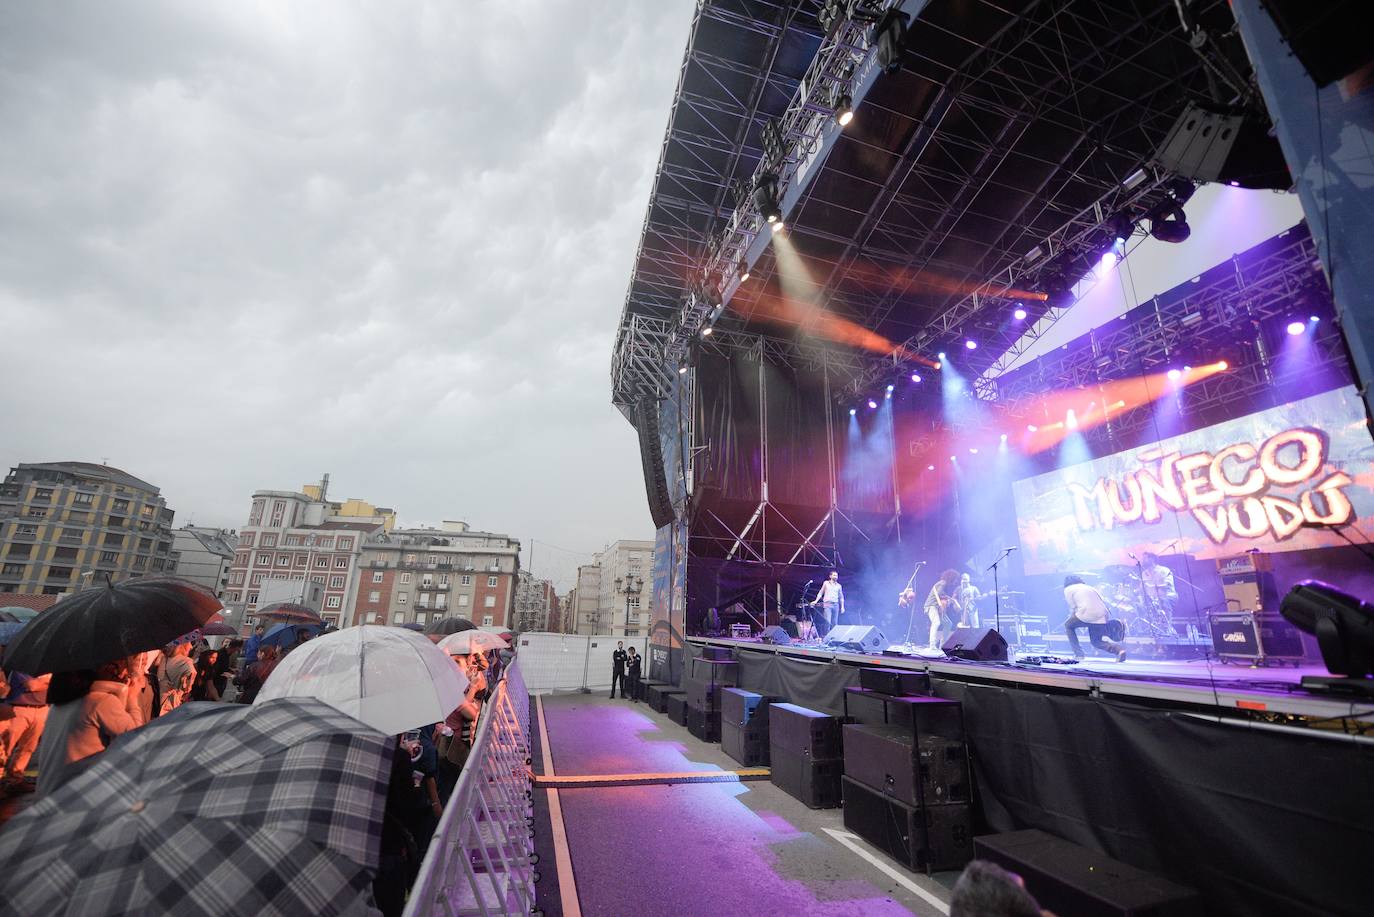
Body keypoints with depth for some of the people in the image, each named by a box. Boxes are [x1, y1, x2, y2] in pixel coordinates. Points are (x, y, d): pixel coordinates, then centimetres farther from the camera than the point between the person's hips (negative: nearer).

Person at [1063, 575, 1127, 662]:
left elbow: (1073, 608, 7)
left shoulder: (1068, 589, 12)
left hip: (1087, 614, -6)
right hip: (1101, 617, 6)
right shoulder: (1088, 587, 31)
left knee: (1068, 625, 20)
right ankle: (1119, 649, -6)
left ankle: (1078, 653, 12)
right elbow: (1102, 602, 25)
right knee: (1097, 641, 20)